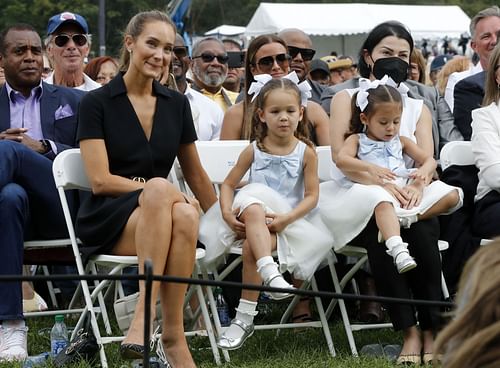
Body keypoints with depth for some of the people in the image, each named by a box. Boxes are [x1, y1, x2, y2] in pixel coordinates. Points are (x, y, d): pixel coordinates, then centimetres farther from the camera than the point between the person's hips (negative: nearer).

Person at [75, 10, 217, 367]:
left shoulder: (177, 104, 13)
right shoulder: (97, 103, 0)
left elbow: (196, 175, 23)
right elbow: (101, 181, -8)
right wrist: (159, 190, -16)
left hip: (158, 217, 3)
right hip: (107, 220, -3)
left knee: (184, 216, -35)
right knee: (160, 189, -37)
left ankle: (173, 335, -37)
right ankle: (171, 337, -42)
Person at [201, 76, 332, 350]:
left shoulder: (306, 152, 3)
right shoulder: (253, 151, 8)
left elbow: (312, 196, -1)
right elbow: (228, 184, 11)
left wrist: (286, 219, -16)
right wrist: (227, 213, -9)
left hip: (289, 220, -1)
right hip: (252, 214, 1)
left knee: (252, 246, -32)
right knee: (253, 209, -38)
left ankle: (244, 318, -27)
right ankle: (270, 274, -56)